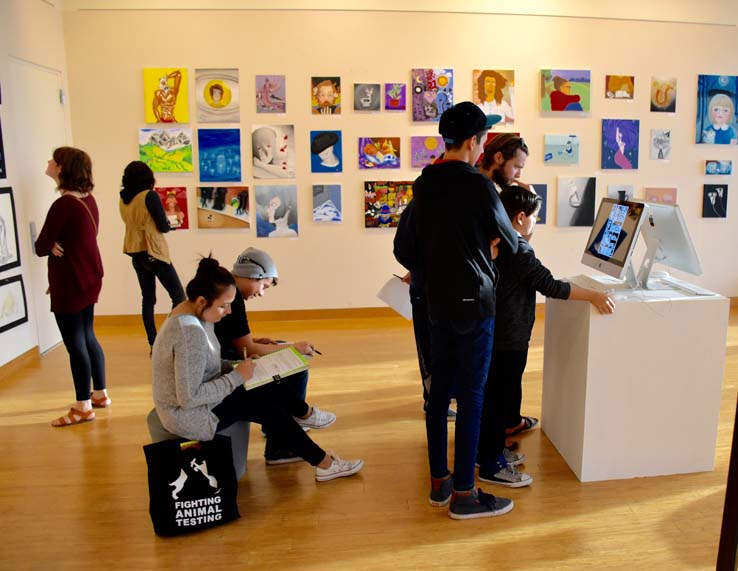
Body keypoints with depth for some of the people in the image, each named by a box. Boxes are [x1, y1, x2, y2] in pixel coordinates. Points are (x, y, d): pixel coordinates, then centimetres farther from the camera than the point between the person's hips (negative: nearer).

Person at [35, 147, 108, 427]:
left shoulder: (63, 204, -21)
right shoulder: (88, 199, 7)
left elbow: (40, 247, -16)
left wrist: (52, 245, 3)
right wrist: (56, 245, 1)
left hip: (71, 283, -9)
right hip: (89, 277, 9)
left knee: (75, 344, 1)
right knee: (87, 337, 18)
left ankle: (83, 407, 12)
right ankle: (100, 394, 29)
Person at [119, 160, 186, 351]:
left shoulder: (123, 200, 5)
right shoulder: (150, 196, -12)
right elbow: (164, 227, -11)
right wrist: (168, 222, 9)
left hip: (136, 255, 7)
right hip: (153, 253, -7)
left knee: (148, 299, 10)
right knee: (179, 296, 2)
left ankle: (153, 344, 11)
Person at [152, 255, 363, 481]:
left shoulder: (193, 313, -1)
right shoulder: (191, 332, -31)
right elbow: (189, 398, -30)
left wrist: (235, 368, -5)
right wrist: (237, 376, -23)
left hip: (195, 398, 9)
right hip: (189, 415, -9)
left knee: (269, 391, 5)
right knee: (269, 408, -6)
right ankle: (324, 464, 8)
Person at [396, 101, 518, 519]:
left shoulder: (424, 184, 8)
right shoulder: (478, 185, -14)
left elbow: (411, 251, 13)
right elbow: (510, 242, -4)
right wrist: (493, 244, 15)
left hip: (438, 300, 8)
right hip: (472, 301, -7)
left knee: (440, 390, 13)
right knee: (471, 397, 1)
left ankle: (439, 482, 25)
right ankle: (464, 495, 11)